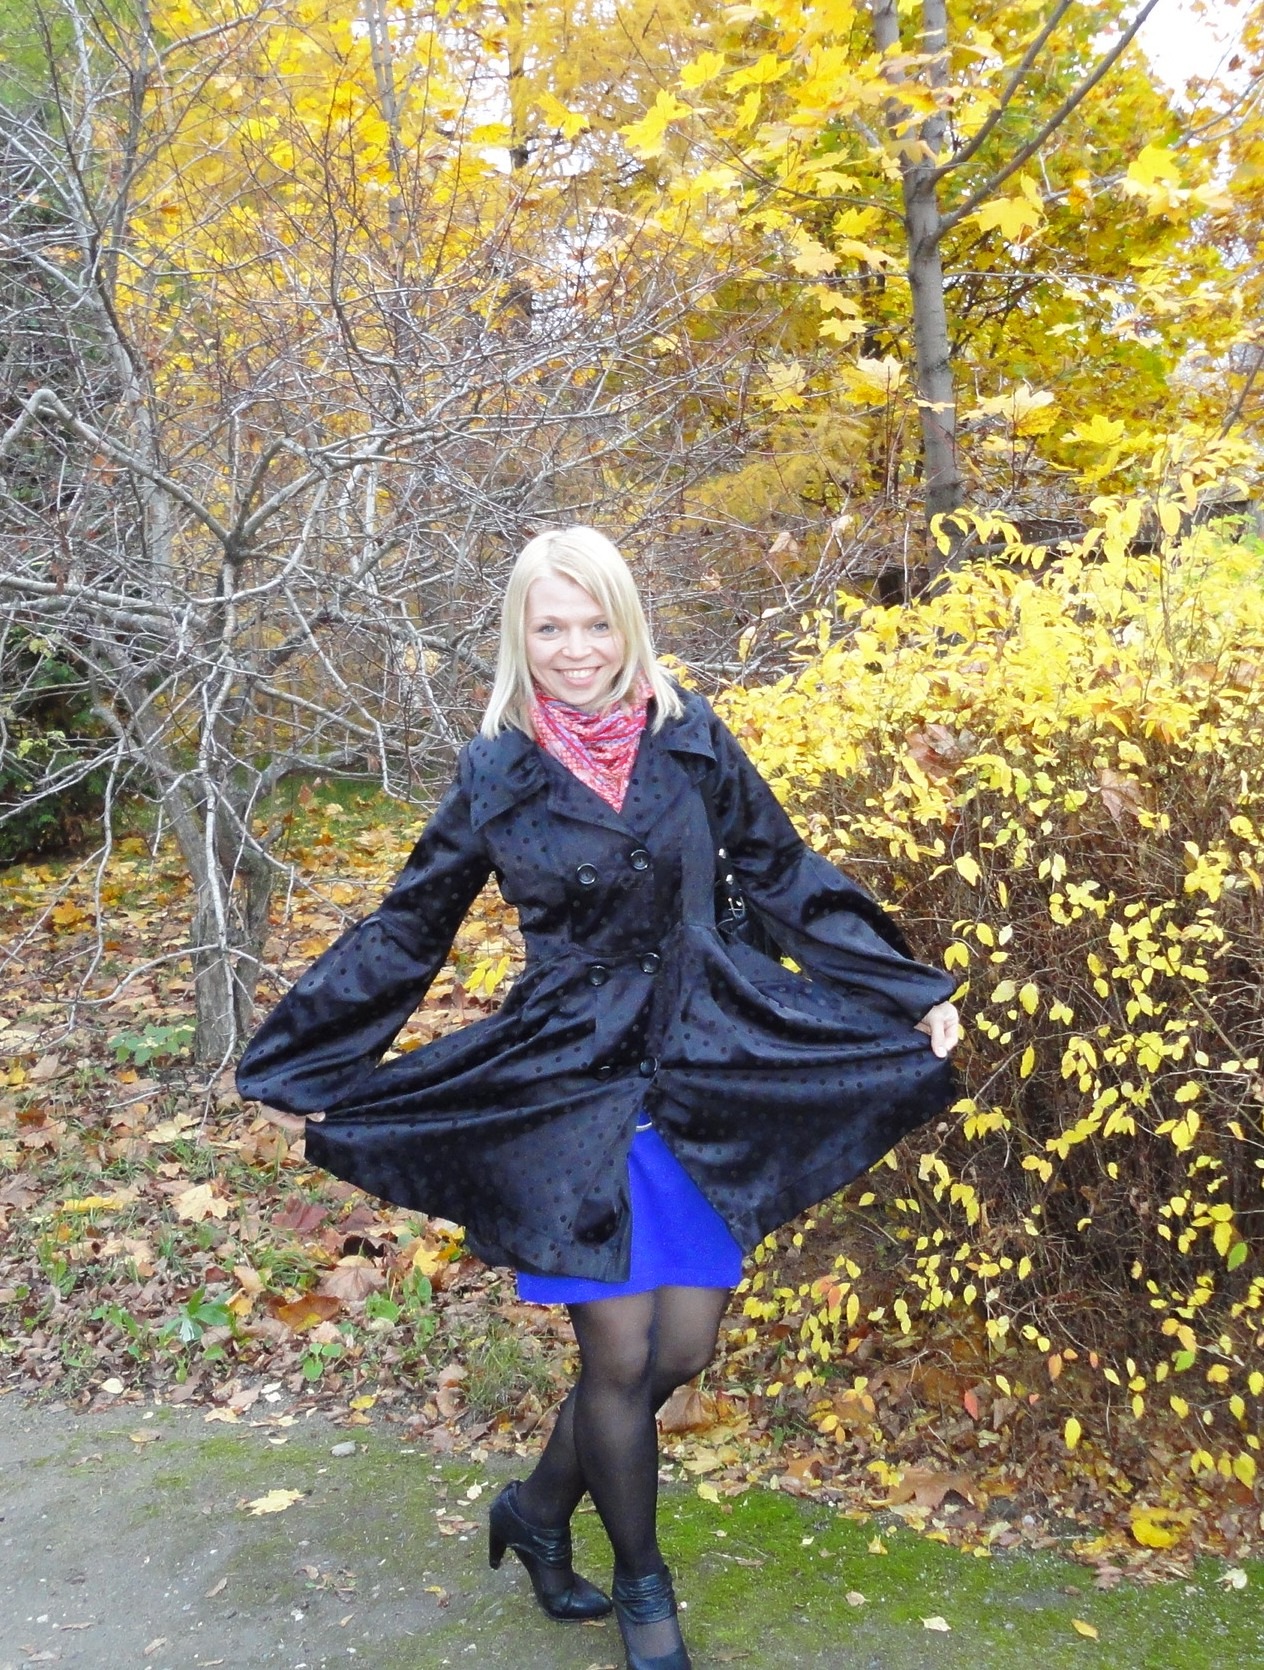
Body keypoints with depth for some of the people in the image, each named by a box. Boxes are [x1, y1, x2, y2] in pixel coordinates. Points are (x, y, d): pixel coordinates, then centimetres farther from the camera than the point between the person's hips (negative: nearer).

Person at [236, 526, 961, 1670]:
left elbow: (788, 880, 7)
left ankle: (539, 1507, 35)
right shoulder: (496, 775, -3)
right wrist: (298, 1060, 7)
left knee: (684, 1347, 8)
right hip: (569, 1092, -2)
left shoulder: (690, 742, 0)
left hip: (701, 1083, 3)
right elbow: (404, 932, 5)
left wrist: (911, 995, 3)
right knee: (621, 1358, 4)